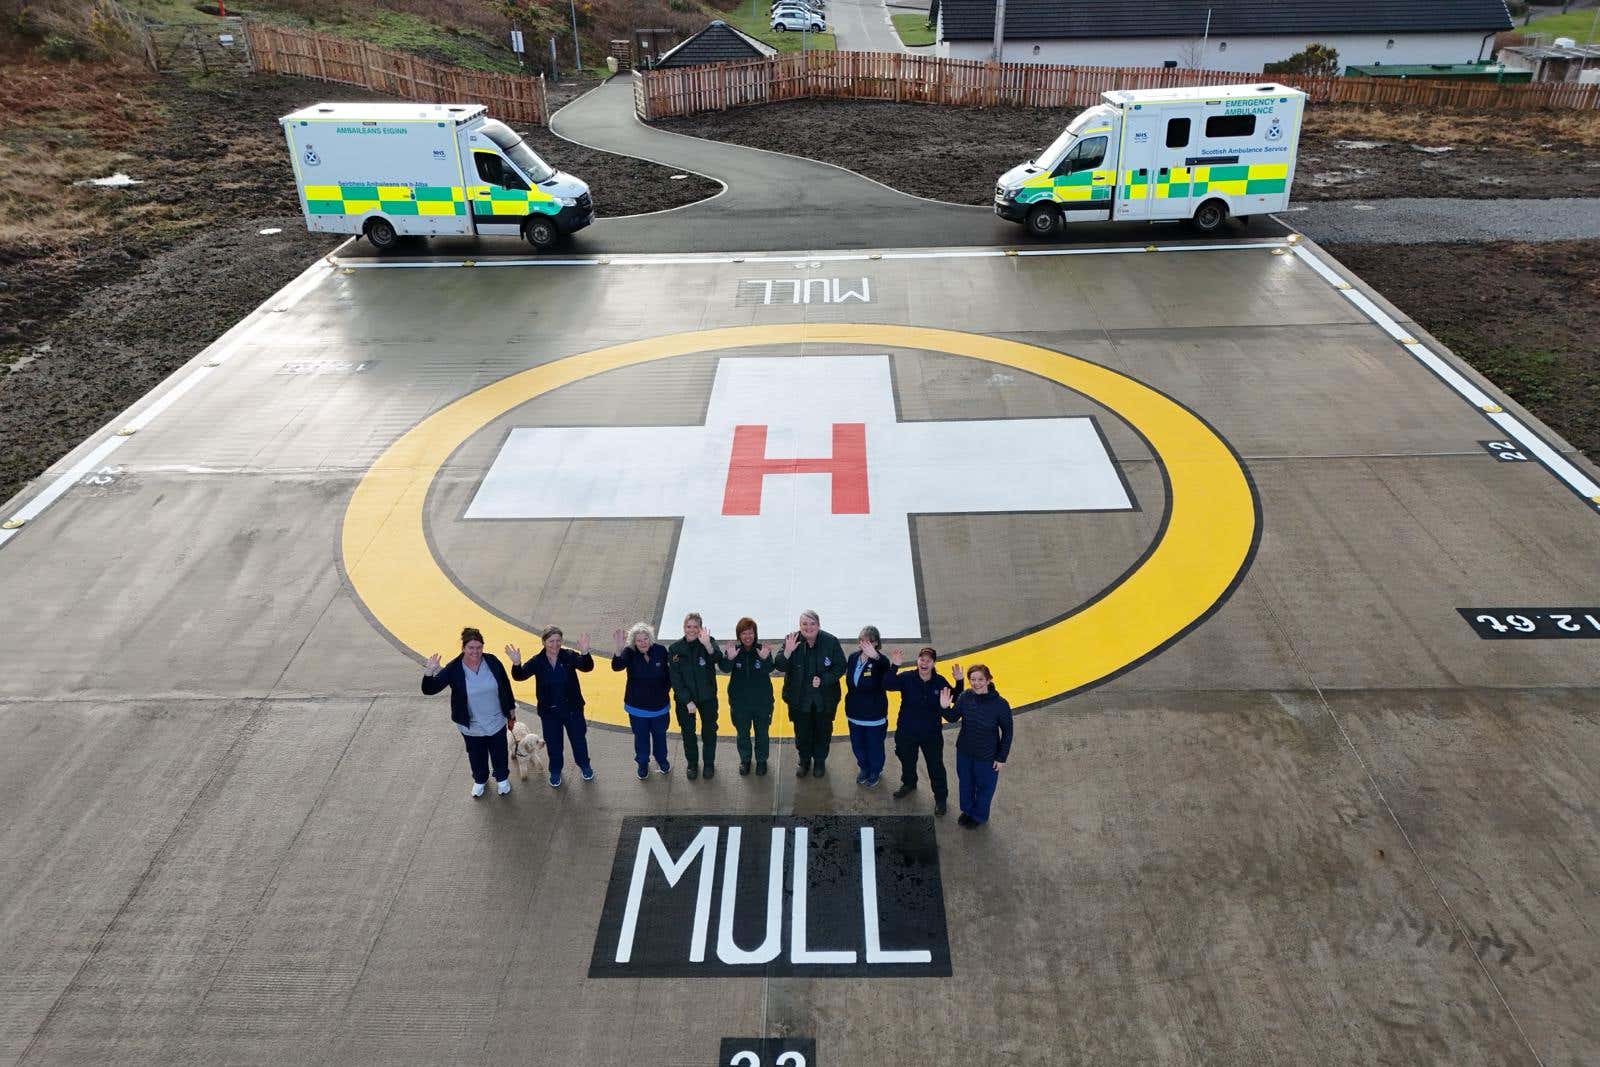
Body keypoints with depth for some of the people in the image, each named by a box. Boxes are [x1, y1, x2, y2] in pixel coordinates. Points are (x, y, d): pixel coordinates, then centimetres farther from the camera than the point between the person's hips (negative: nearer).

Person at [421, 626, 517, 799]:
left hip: (497, 721, 1)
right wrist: (429, 672, -43)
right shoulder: (453, 669, -20)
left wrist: (511, 709, 6)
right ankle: (480, 780, 51)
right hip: (471, 726, -1)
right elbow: (429, 690, -23)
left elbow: (505, 686, -2)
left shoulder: (492, 662, -15)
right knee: (477, 755, 21)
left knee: (499, 752, 20)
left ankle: (502, 778, 49)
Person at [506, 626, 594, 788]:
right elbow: (520, 676, -15)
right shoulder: (537, 661, -10)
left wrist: (584, 653, -48)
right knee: (553, 744, 15)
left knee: (579, 739, 17)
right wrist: (516, 664, -38)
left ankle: (584, 765, 43)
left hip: (572, 709, 0)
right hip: (549, 712, 1)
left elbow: (587, 667, -26)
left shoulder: (569, 656, -14)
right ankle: (555, 771, 39)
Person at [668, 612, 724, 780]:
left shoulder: (708, 642, -14)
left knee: (709, 731, 15)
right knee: (688, 732, 17)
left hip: (707, 697, -1)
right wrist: (687, 701, -15)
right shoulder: (675, 649, -11)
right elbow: (675, 679, -10)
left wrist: (708, 645, -55)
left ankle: (709, 763, 36)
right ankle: (692, 763, 38)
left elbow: (717, 658, -35)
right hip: (684, 698, 1)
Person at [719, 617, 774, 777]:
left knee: (761, 732, 15)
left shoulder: (763, 649, -14)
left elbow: (769, 670, -28)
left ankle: (761, 760, 36)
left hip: (762, 701, -1)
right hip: (740, 702, 1)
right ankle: (745, 760, 39)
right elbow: (725, 669, -24)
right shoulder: (733, 650, -10)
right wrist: (729, 659, -47)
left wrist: (765, 659, -50)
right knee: (742, 733, 17)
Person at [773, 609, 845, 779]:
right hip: (799, 698, 1)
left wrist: (824, 679, -24)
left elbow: (840, 667, -10)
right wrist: (788, 652, -34)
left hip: (824, 698, -1)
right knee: (802, 731, 17)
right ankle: (804, 760, 41)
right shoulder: (792, 640, -13)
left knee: (823, 731, 18)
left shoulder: (831, 641, -16)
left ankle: (820, 761, 41)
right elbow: (780, 666, -15)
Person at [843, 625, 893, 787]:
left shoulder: (881, 661, -21)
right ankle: (864, 769, 47)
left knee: (874, 746, 14)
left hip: (874, 715, -5)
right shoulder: (853, 657, -4)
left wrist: (875, 657, -60)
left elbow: (887, 682, -44)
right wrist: (848, 706, 15)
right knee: (857, 745, 21)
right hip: (855, 713, 5)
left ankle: (875, 772, 40)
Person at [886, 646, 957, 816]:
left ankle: (941, 797, 28)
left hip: (932, 734, -1)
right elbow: (887, 685, -29)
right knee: (907, 760, 24)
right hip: (906, 732, 1)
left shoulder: (940, 682, -12)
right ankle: (909, 784, 53)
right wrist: (894, 667, -42)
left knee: (936, 766, 7)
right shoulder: (907, 677, -16)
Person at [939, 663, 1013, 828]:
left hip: (987, 757, -3)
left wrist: (1002, 757, -9)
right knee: (965, 783, 25)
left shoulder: (1000, 704, -25)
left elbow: (1007, 732, -13)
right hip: (964, 752, 3)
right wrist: (945, 708, -22)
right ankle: (967, 810, 52)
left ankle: (979, 816, 46)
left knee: (984, 787, 19)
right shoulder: (965, 697, -16)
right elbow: (953, 718, -1)